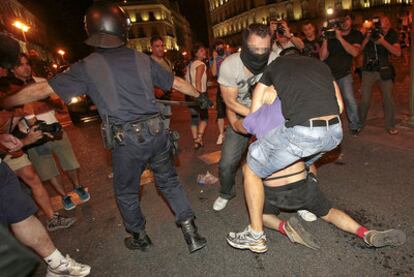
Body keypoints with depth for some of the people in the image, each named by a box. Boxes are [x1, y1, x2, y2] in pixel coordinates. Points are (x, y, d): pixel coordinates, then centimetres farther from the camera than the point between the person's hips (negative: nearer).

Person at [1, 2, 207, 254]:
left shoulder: (87, 67, -2)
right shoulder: (142, 59, 5)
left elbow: (43, 89, 1)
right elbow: (176, 82, 14)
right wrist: (199, 95, 30)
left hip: (126, 140, -2)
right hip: (156, 132, 3)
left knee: (126, 192, 20)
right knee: (169, 181, 18)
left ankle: (140, 238, 38)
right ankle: (191, 233, 21)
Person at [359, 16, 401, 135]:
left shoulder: (392, 34, -3)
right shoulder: (367, 33, -4)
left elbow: (398, 53, -14)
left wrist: (383, 41, -24)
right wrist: (367, 39, -22)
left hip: (384, 71, 1)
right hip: (368, 71, -1)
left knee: (388, 99, 2)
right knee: (365, 100, -3)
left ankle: (390, 125, 15)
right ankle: (360, 123, 16)